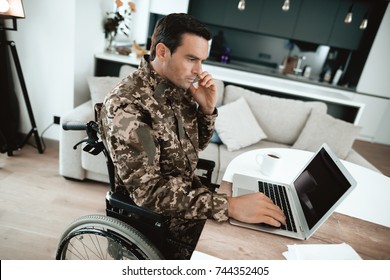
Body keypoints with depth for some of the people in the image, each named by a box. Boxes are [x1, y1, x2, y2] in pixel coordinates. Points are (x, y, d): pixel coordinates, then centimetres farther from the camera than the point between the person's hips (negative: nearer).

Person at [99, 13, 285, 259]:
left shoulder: (178, 88, -2)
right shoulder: (125, 106, -25)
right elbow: (149, 192, -30)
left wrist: (207, 109, -10)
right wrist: (230, 206, -36)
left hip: (190, 195, 7)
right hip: (158, 215, -6)